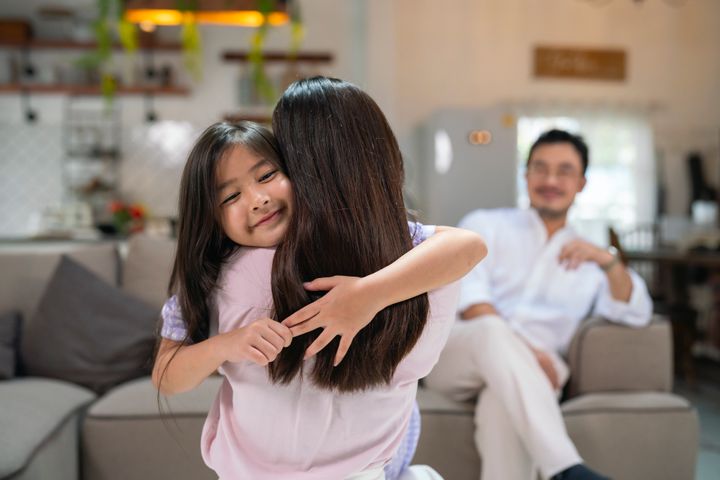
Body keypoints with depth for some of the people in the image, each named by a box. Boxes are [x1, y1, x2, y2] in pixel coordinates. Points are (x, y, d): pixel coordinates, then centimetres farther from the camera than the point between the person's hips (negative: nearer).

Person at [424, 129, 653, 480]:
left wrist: (608, 261, -12)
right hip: (454, 358, -1)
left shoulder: (589, 261, 26)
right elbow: (468, 294, -2)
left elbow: (635, 315, 8)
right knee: (493, 330, -38)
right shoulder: (485, 225, 17)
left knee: (503, 400, -37)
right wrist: (522, 348, -19)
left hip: (528, 372, 1)